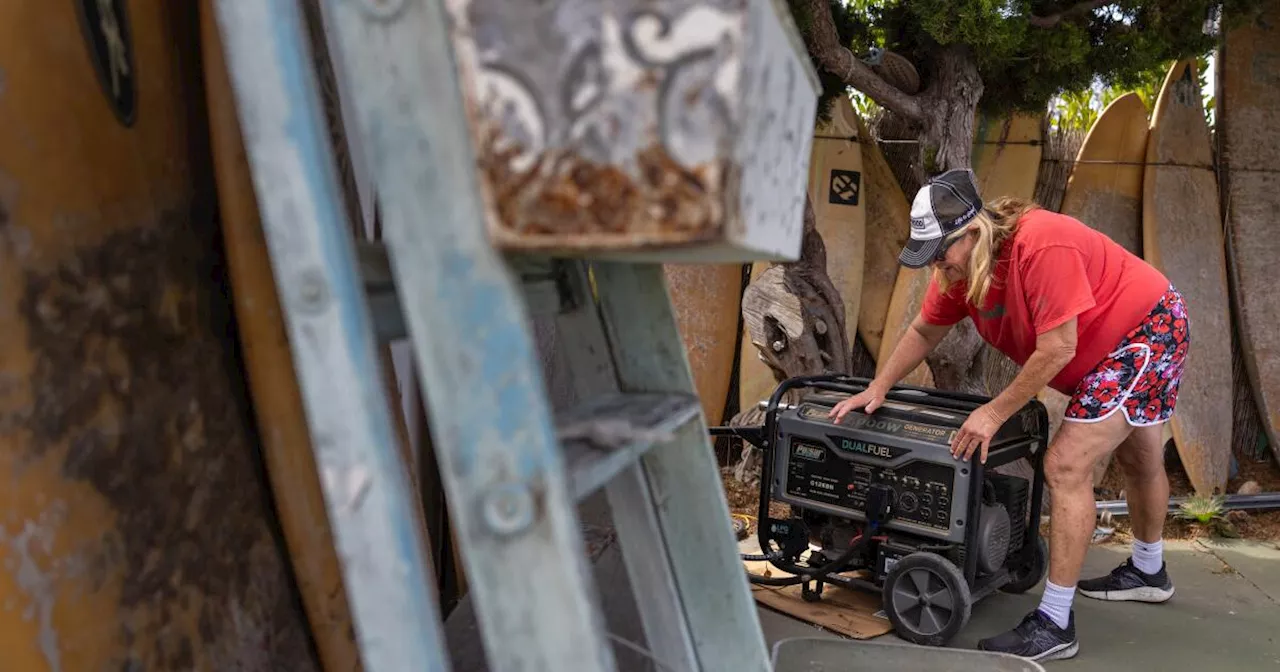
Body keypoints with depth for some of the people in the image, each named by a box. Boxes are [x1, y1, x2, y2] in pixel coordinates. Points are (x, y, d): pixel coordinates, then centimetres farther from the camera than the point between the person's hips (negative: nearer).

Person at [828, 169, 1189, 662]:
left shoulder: (1042, 245, -37)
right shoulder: (959, 264, -11)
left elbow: (1057, 349, -34)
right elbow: (924, 331, 3)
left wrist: (994, 413, -26)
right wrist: (878, 389, 0)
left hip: (1152, 328, -9)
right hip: (1108, 343, 9)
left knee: (1066, 466, -17)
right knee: (1138, 457, 28)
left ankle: (1054, 624, -11)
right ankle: (1148, 571, 50)